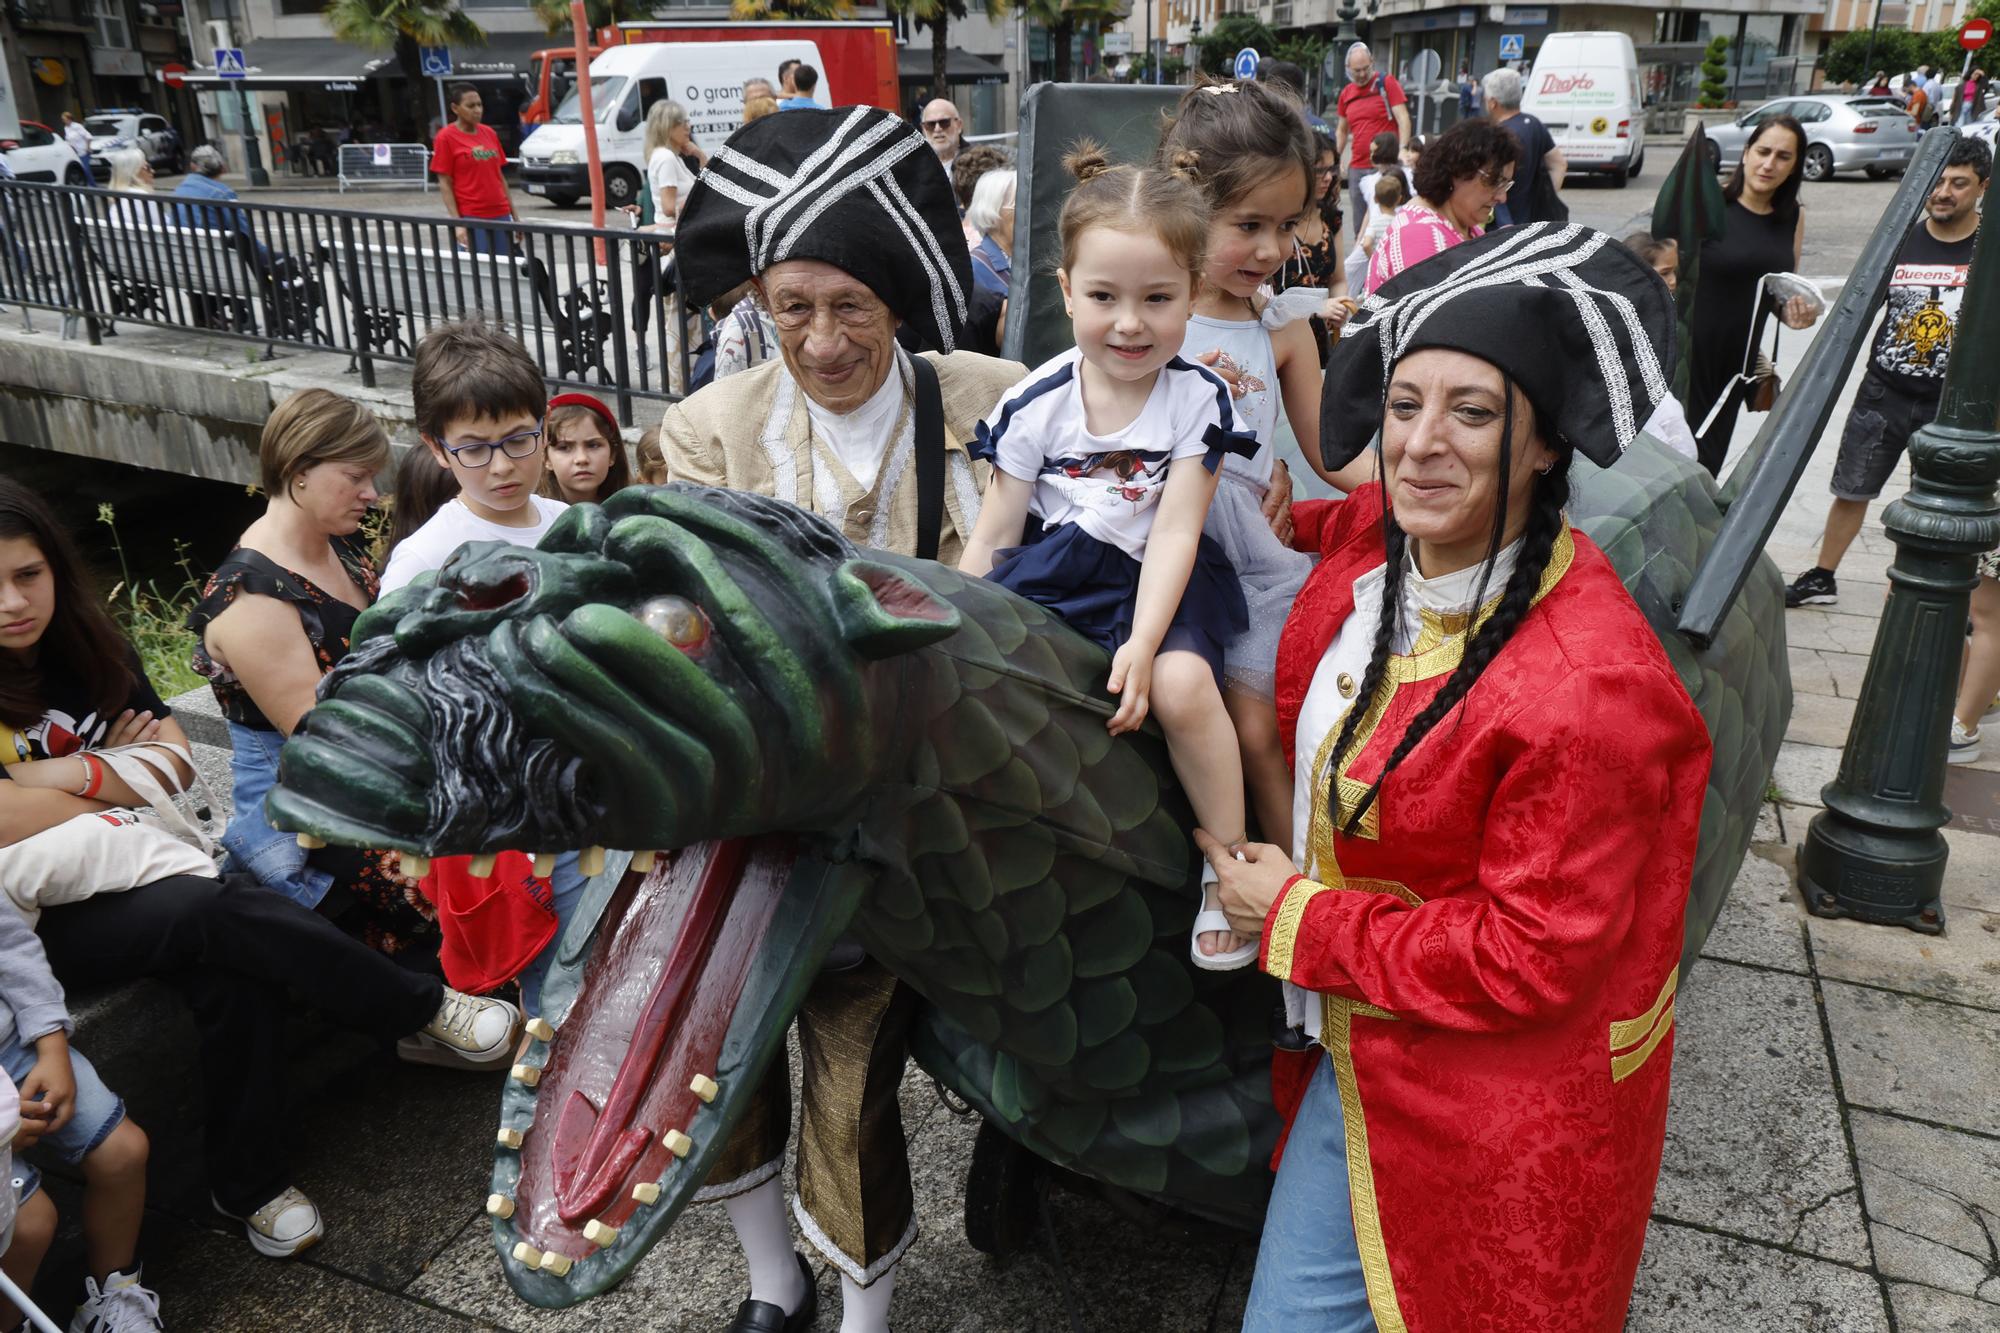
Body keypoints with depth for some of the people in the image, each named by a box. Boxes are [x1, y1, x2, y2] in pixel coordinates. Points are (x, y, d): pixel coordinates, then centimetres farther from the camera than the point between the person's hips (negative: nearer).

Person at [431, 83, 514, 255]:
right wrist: (457, 223, -15)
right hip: (471, 219, -5)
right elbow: (445, 185, -6)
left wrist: (514, 215, 12)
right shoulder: (446, 137, -4)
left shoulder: (489, 133, 11)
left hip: (501, 215, 5)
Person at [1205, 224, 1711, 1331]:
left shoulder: (1589, 687, -29)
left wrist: (1299, 920, -16)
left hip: (1487, 1105, -7)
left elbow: (1534, 958, -23)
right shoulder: (1364, 539, -6)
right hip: (1349, 1045, 7)